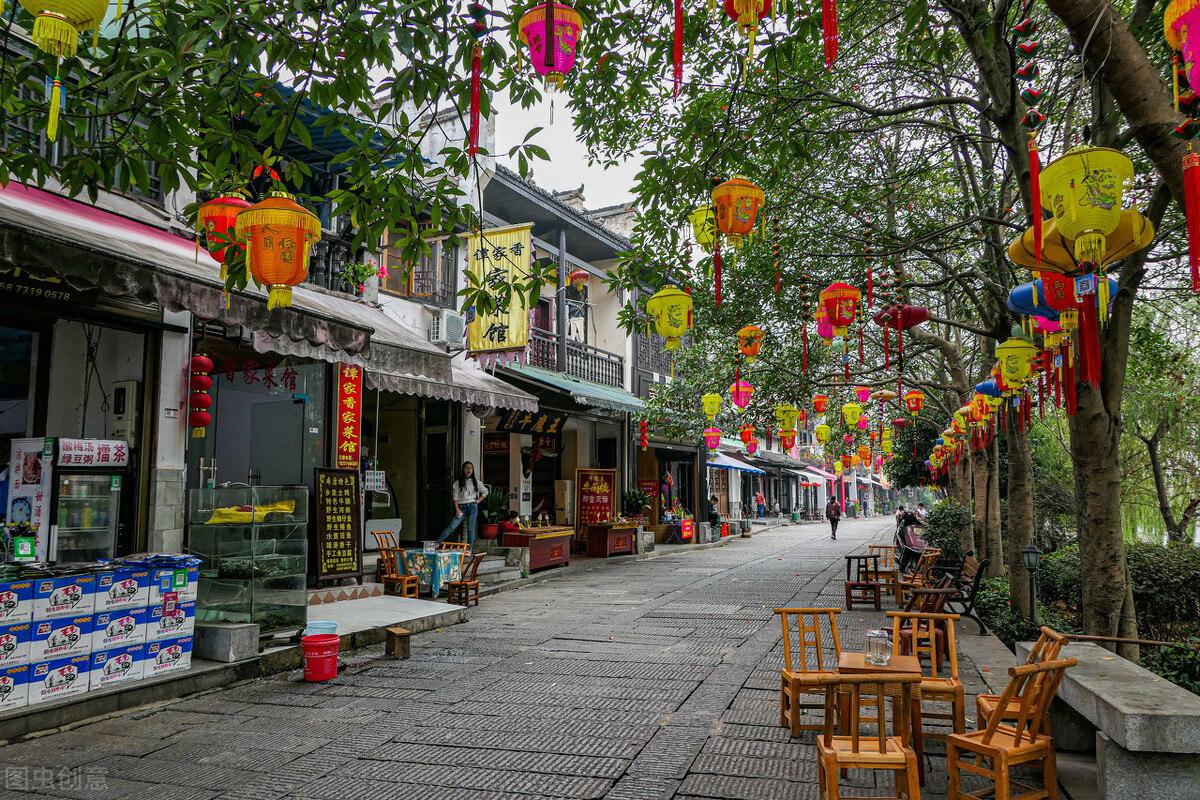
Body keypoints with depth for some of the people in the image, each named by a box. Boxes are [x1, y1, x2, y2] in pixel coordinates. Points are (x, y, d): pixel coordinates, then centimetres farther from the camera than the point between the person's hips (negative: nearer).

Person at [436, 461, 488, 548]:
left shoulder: (476, 482, 9)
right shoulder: (458, 482, 6)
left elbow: (485, 491, 19)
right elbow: (455, 496, 2)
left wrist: (478, 500, 7)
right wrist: (457, 509, -6)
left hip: (472, 506, 1)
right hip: (462, 507, -1)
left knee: (470, 528, -1)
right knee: (452, 527, -11)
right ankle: (437, 543, -11)